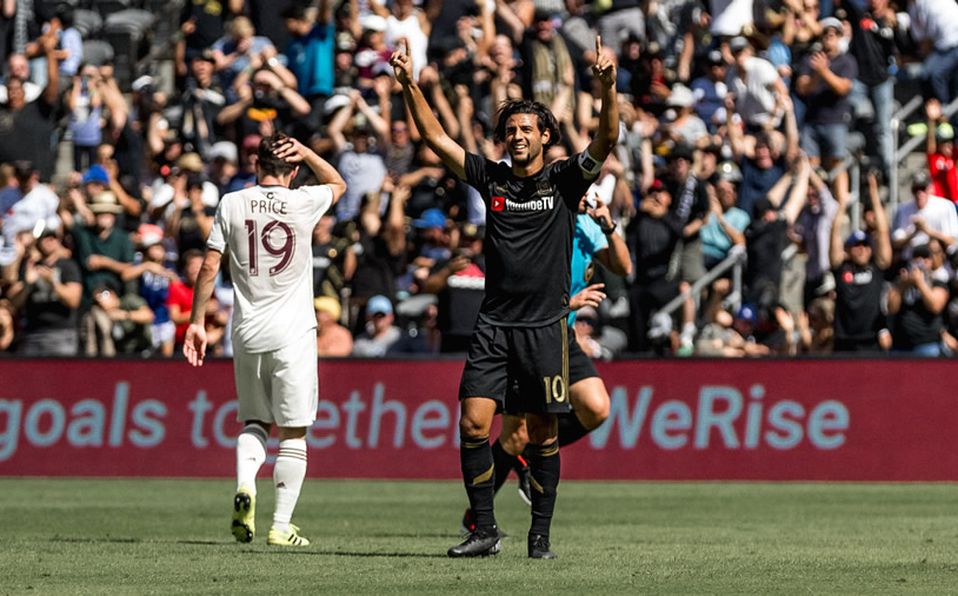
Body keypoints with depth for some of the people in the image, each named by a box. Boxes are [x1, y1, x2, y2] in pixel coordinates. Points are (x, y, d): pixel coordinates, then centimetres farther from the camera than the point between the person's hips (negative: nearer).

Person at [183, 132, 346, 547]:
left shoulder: (232, 204, 0)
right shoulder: (304, 203, -2)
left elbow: (209, 267, 0)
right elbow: (337, 183, 21)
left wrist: (197, 322, 8)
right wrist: (305, 152, 7)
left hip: (247, 333, 2)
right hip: (293, 333, -2)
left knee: (255, 422, 17)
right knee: (293, 433, 3)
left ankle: (244, 486, -11)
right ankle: (281, 525, 1)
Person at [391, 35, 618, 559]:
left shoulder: (564, 181, 1)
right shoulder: (491, 179, 8)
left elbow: (606, 141, -12)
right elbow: (436, 138, 8)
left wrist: (608, 87, -27)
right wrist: (409, 86, -3)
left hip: (546, 324, -2)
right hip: (494, 323, 2)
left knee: (542, 433, 2)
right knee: (474, 422, -8)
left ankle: (540, 534, 11)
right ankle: (484, 530, -2)